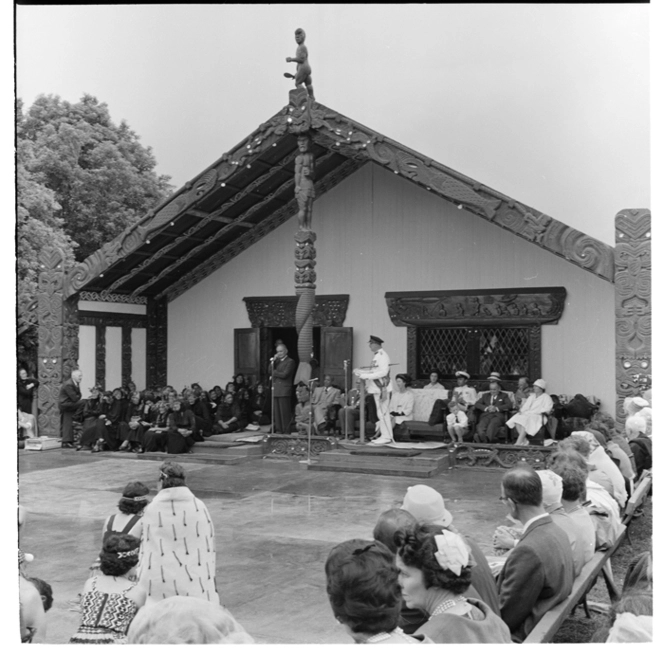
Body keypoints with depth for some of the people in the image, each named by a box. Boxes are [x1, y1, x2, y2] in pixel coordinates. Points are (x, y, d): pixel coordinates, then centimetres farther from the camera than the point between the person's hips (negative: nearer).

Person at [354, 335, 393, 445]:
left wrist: (366, 375, -22)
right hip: (377, 388, 10)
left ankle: (386, 437, -3)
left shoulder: (383, 355, -14)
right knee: (382, 413, 12)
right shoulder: (377, 355, 15)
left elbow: (383, 372, -23)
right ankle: (386, 436, 16)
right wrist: (361, 371, 13)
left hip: (382, 388, -10)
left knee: (382, 413, -7)